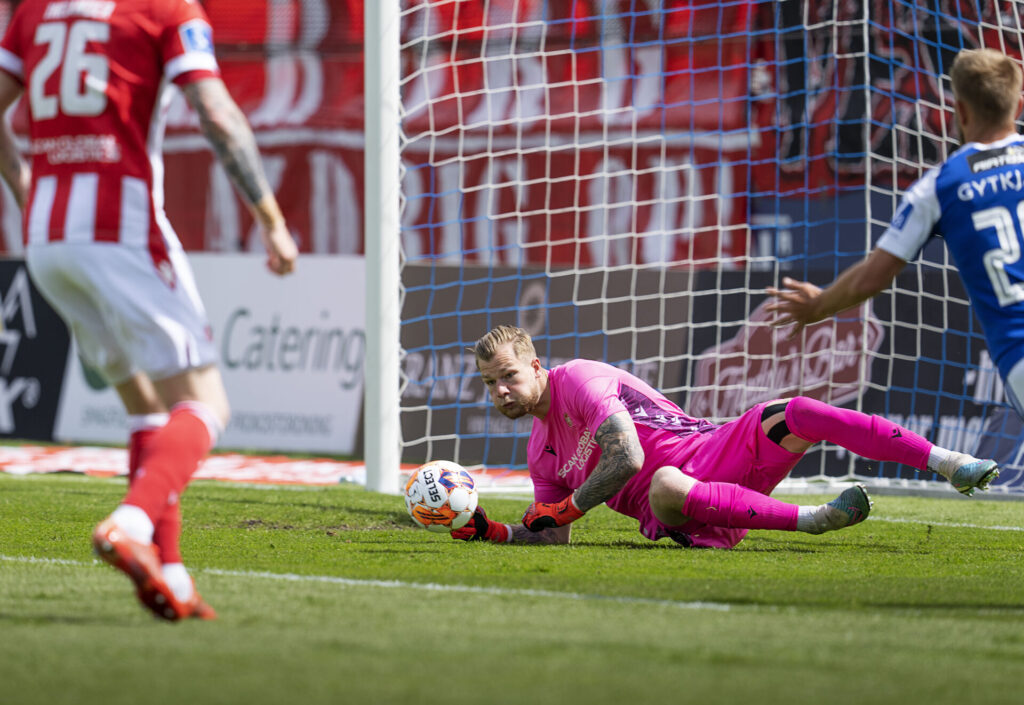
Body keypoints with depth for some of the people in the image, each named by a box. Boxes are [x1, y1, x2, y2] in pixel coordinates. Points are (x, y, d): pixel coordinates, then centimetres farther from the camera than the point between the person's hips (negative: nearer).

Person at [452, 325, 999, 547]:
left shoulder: (577, 379, -5)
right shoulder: (540, 454, 17)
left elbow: (627, 458, -17)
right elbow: (554, 536, 19)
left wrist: (565, 507, -9)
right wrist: (491, 532, 3)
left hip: (717, 455, -3)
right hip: (688, 524, 3)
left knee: (792, 415, -29)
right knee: (665, 484, -37)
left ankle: (946, 463, -23)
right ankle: (811, 519, -32)